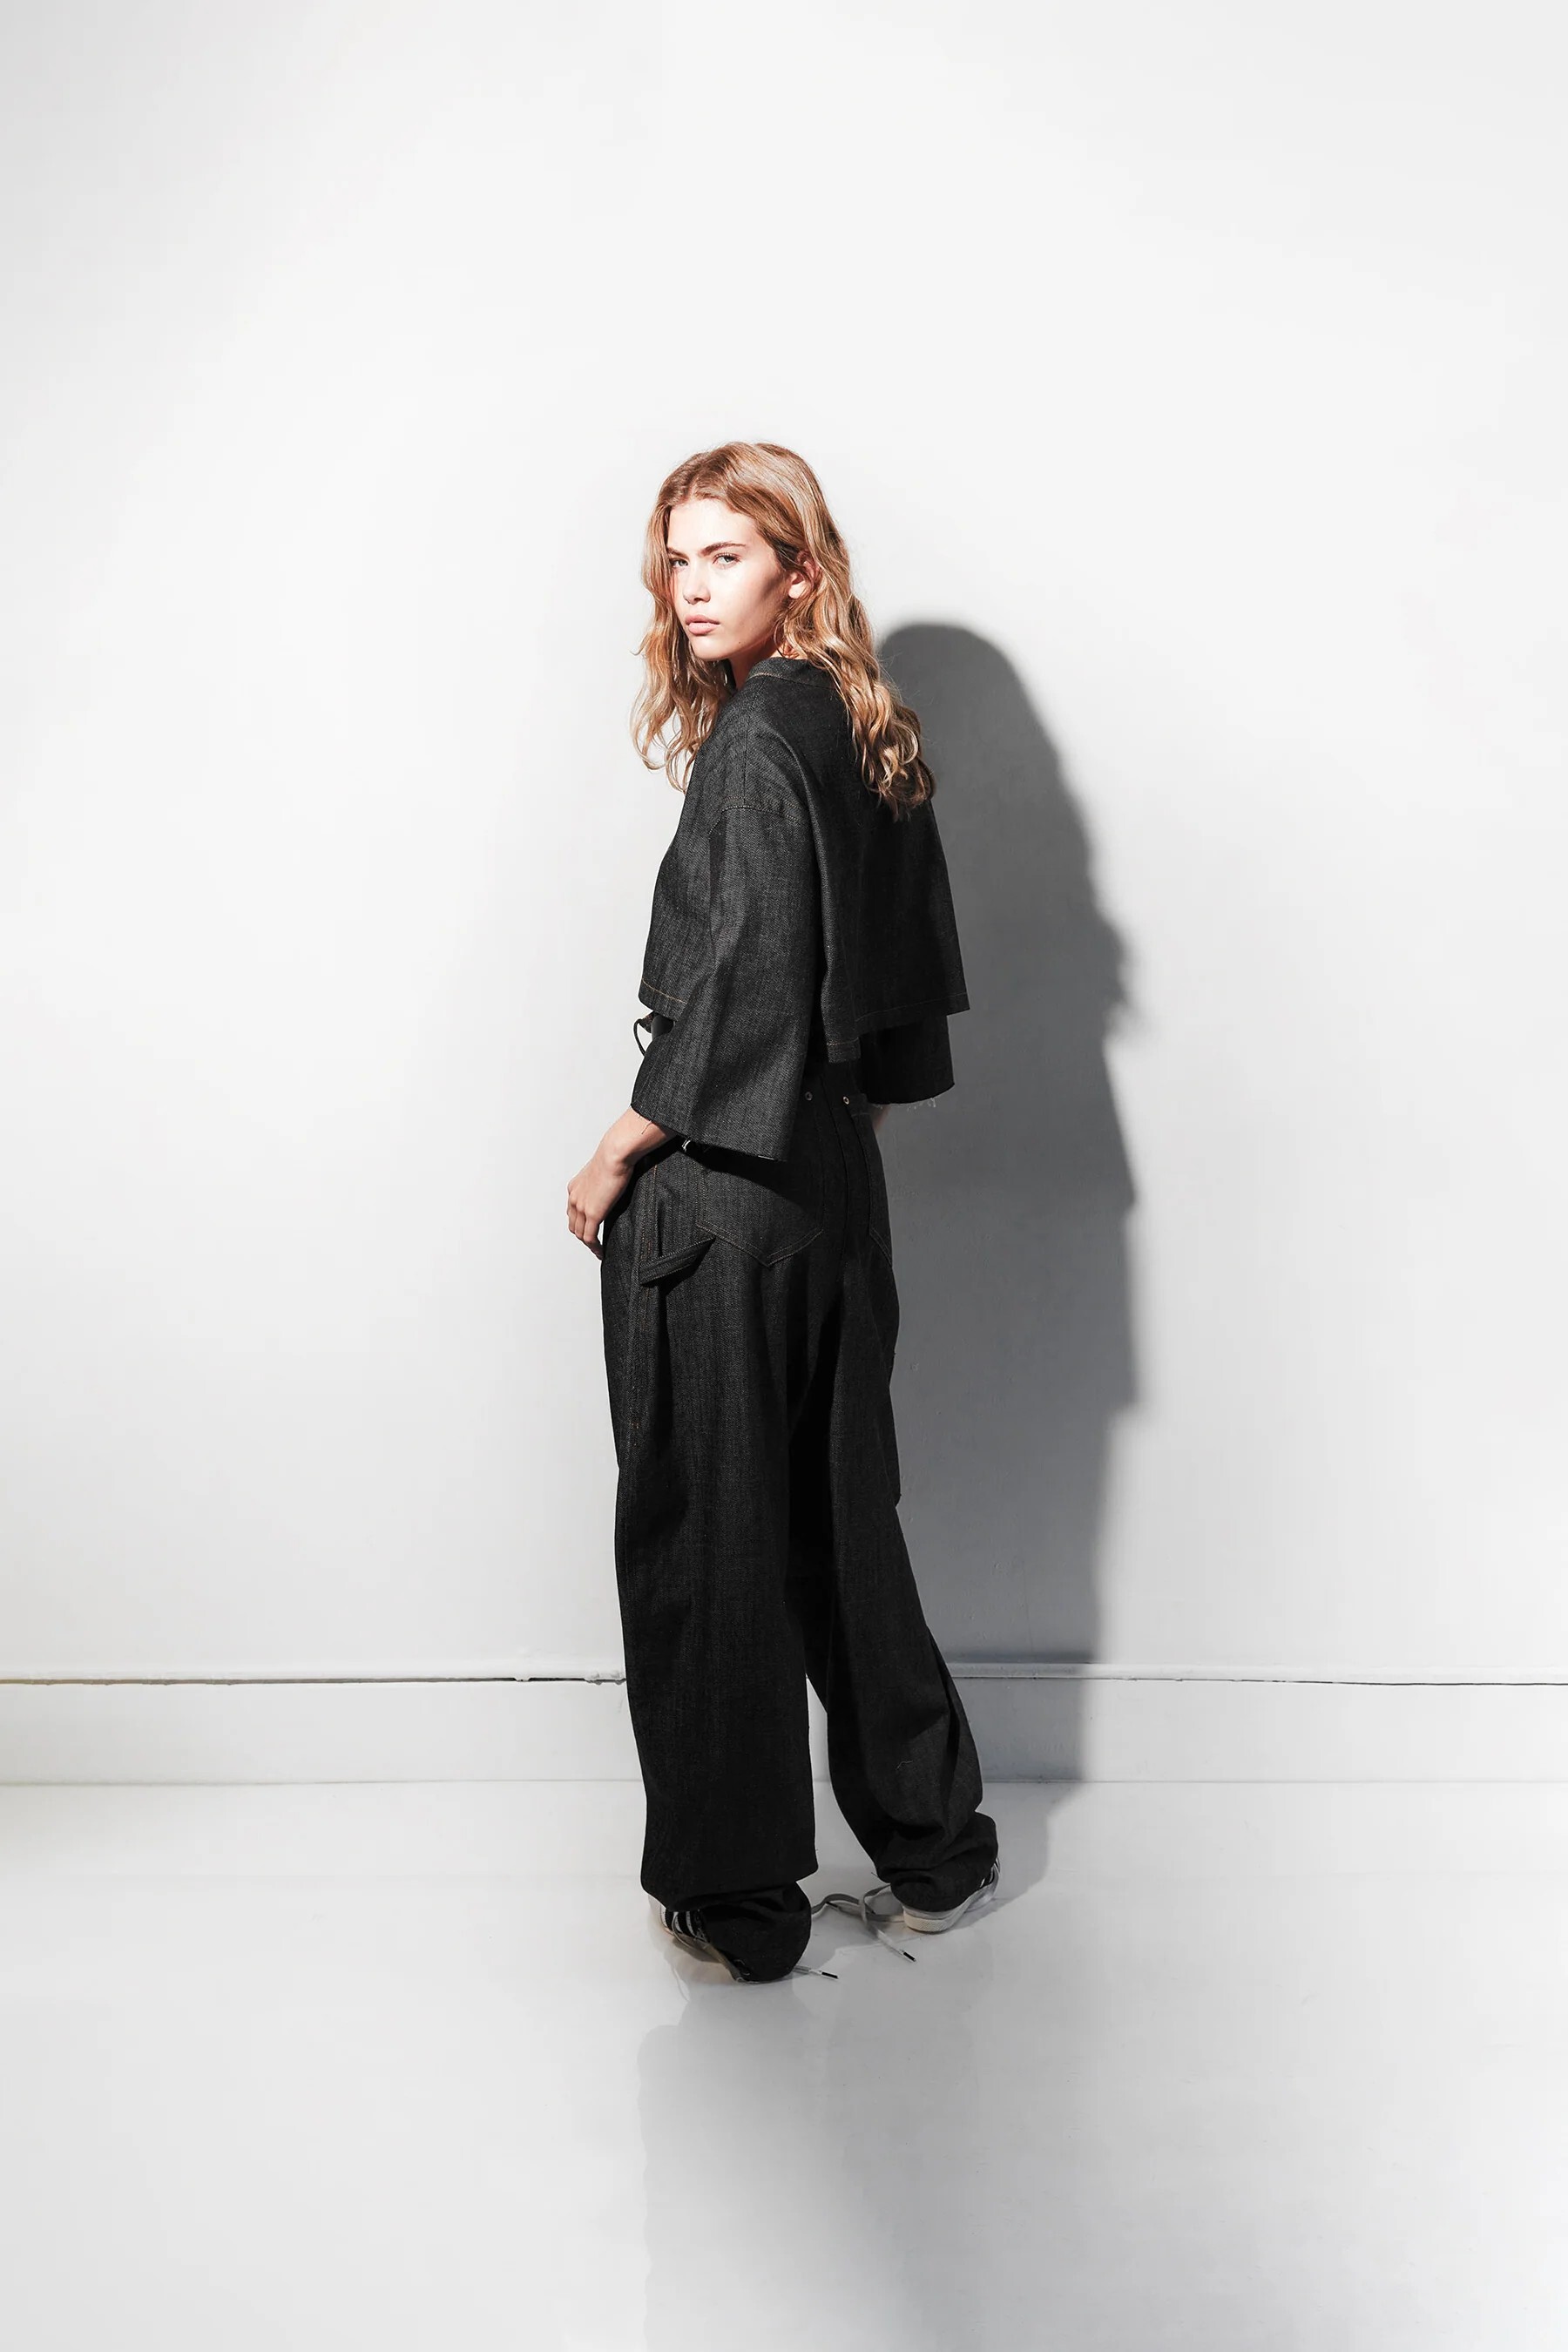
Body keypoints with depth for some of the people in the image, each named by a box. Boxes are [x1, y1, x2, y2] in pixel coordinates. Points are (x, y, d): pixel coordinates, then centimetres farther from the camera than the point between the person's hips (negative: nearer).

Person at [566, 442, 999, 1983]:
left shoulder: (754, 740, -14)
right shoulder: (867, 736, 12)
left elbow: (740, 989, -19)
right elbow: (897, 979, 15)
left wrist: (616, 1155, -11)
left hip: (718, 1183, -9)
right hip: (830, 1177, 9)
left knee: (706, 1529, 2)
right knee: (834, 1512, 17)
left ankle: (735, 1897, 14)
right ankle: (932, 1849, 28)